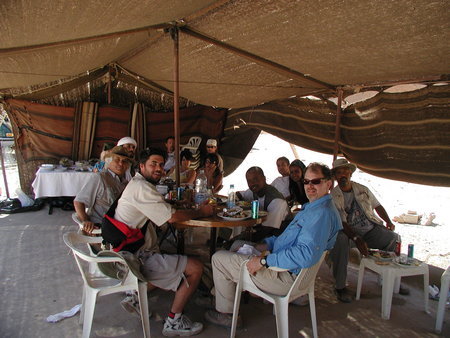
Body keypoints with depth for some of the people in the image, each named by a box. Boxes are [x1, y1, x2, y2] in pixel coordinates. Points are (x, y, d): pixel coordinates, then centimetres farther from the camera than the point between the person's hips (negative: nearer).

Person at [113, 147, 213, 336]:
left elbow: (163, 213, 14)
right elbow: (171, 217, -24)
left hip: (130, 253, 10)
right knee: (195, 268, -8)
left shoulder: (137, 184, 13)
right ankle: (173, 322, 6)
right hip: (137, 258, -10)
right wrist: (201, 212, -8)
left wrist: (195, 208, 4)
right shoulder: (141, 187, -19)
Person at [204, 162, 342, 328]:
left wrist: (264, 261, -27)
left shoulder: (322, 213, -24)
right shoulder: (313, 207, 11)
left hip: (286, 276, -10)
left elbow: (306, 254, -35)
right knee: (238, 245, 25)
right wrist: (265, 245, 6)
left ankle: (226, 313, 14)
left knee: (218, 258, -3)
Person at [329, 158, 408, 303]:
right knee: (340, 240, -36)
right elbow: (340, 223, -15)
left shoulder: (363, 190, 10)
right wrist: (356, 239, -28)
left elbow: (377, 206, 22)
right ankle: (340, 287, -26)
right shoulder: (333, 196, -7)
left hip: (371, 229, 5)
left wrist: (388, 221, 4)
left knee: (394, 237, -16)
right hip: (348, 232, -5)